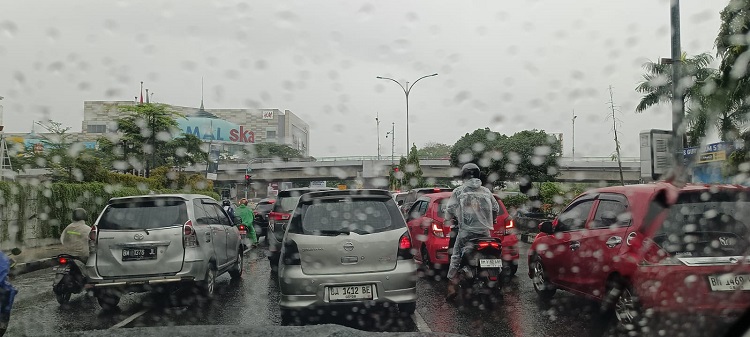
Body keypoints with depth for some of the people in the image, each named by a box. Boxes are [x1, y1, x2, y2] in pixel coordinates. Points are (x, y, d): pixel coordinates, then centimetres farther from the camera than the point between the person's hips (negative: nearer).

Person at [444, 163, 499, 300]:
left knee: (456, 256, 6)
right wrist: (491, 220, 30)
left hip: (466, 231, -3)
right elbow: (496, 208, 12)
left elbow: (450, 209, -4)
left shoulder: (458, 191, 1)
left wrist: (454, 219, 17)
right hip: (484, 231, 3)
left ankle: (451, 285, -2)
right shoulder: (486, 191, 11)